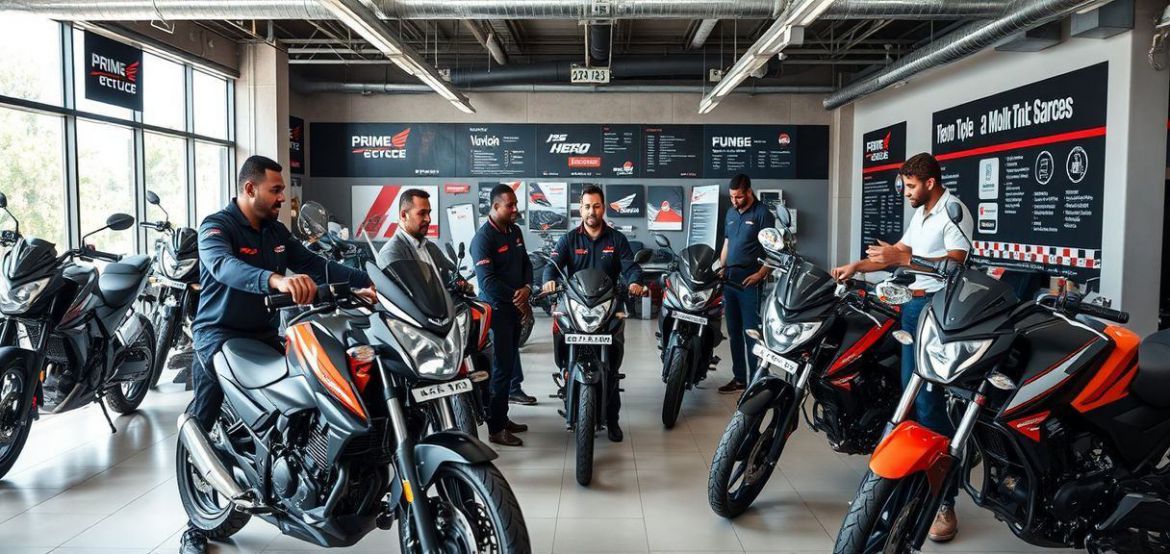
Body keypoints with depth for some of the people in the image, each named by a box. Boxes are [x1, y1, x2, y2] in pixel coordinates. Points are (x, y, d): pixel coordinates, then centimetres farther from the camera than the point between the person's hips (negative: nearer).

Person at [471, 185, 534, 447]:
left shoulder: (515, 231, 10)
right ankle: (495, 429, 2)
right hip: (496, 310, -8)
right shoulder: (483, 238, -16)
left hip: (515, 307, 8)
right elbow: (487, 281, -21)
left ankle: (502, 417, 27)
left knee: (509, 365, 15)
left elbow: (526, 263, 15)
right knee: (501, 369, -6)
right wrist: (514, 297, -13)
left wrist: (526, 288, -5)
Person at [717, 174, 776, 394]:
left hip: (749, 280, -7)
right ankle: (739, 377, 18)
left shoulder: (762, 213, -5)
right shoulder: (731, 213, 16)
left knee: (751, 332, -7)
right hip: (729, 277, 7)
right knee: (733, 331, 10)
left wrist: (760, 274, -18)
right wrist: (719, 270, 14)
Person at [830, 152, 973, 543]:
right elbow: (898, 253, 23)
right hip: (913, 304, 10)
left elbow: (954, 265, -21)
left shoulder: (954, 213, -11)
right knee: (910, 394, 13)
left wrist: (905, 259, -26)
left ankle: (944, 499, -8)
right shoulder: (920, 214, 19)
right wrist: (856, 267, 14)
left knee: (930, 401, -12)